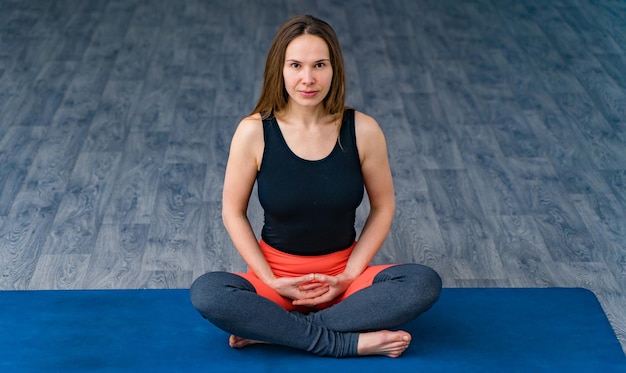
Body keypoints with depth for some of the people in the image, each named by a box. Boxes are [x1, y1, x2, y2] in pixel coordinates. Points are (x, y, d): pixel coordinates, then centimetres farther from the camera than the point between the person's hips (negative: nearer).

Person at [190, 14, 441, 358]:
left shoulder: (363, 130, -11)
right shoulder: (253, 132, -12)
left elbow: (382, 207, 1)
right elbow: (234, 213, -3)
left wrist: (349, 276, -9)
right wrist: (270, 281, -12)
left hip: (342, 274, 1)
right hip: (277, 274, -1)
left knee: (425, 282, -26)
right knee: (205, 292, -30)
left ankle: (272, 331, -22)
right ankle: (354, 342, -25)